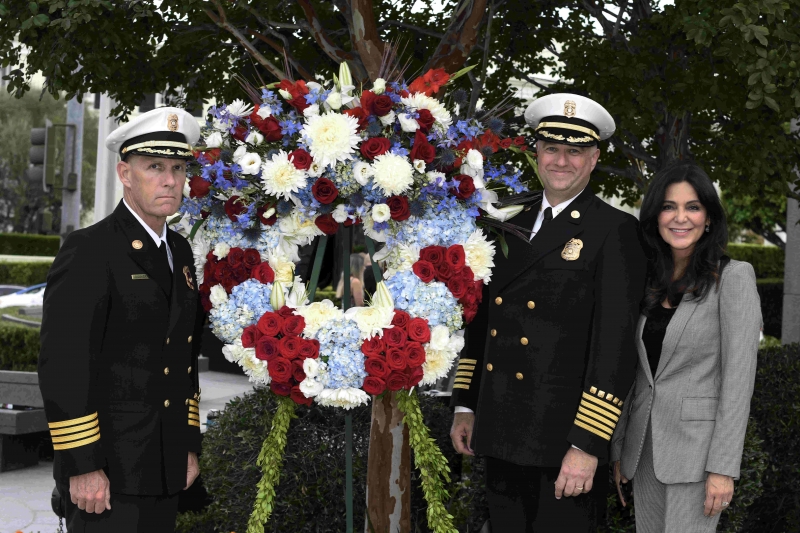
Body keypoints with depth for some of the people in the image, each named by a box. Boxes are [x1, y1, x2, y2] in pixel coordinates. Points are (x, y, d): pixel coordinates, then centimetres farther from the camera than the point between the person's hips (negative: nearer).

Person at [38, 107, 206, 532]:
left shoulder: (179, 252, 13)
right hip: (107, 473, -7)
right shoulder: (88, 251, -12)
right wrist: (82, 466, -20)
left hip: (165, 470, 7)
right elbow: (62, 366, -17)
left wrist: (188, 446, 17)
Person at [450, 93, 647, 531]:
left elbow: (616, 342, -14)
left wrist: (587, 445, -18)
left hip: (563, 441, -6)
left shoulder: (614, 231, -7)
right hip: (500, 436, 6)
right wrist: (464, 406, 14)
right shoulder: (513, 227, 13)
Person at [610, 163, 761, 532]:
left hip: (698, 445, -6)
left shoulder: (733, 277, -11)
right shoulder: (649, 283, 8)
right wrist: (619, 449, 12)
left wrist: (723, 467, -18)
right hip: (646, 444, 6)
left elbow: (738, 376, -14)